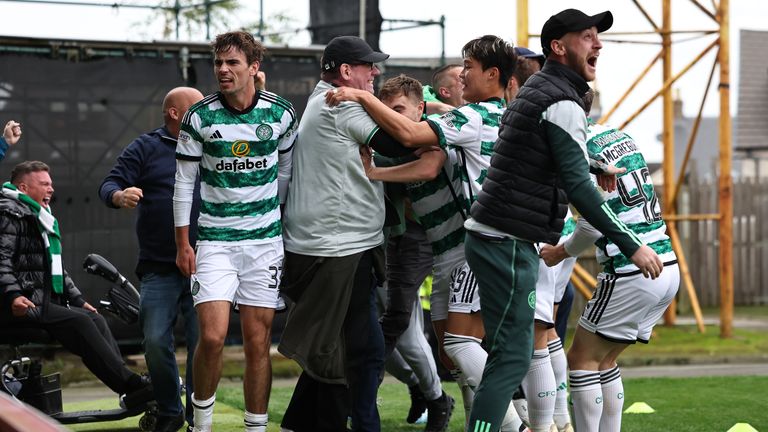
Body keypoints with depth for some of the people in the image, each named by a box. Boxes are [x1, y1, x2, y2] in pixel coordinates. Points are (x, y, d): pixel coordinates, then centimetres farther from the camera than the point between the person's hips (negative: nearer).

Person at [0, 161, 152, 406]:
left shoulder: (41, 219, 27)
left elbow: (57, 269, 31)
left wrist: (77, 300, 23)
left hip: (47, 302, 10)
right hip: (23, 305, -10)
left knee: (95, 319, -9)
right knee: (80, 322, -23)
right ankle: (131, 386, -31)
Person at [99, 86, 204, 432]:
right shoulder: (146, 148, 6)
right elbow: (110, 184, -2)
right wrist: (119, 196, -24)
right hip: (159, 269, -1)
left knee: (202, 344, -1)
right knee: (156, 342, -6)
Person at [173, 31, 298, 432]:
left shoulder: (281, 113, -1)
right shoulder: (200, 116, -5)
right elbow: (184, 181, 1)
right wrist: (182, 243, -1)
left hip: (265, 239, 2)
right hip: (215, 240, -1)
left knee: (258, 343, 2)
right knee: (213, 336, -14)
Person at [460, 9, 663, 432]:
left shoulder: (535, 91, 18)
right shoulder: (562, 103, -13)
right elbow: (577, 187, -19)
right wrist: (631, 245, -17)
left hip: (491, 235, 10)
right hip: (507, 243, -10)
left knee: (510, 351, 15)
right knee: (512, 357, -10)